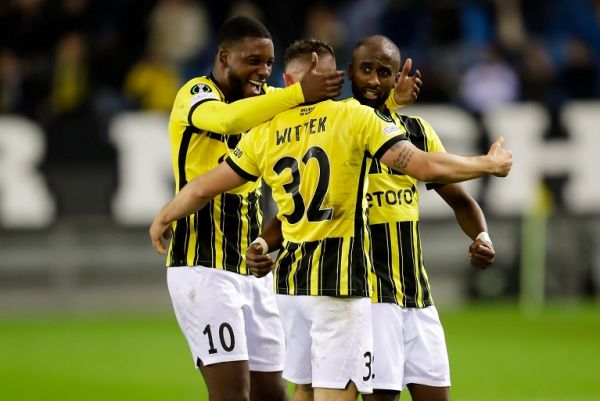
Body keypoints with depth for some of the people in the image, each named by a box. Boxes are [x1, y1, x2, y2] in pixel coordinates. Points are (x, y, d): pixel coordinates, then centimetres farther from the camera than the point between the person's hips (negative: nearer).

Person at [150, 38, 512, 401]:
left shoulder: (265, 133, 7)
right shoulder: (356, 117, -5)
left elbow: (203, 188, 14)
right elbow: (426, 167, -10)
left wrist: (163, 219, 32)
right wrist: (490, 164, 5)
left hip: (291, 278, 5)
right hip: (340, 281, -5)